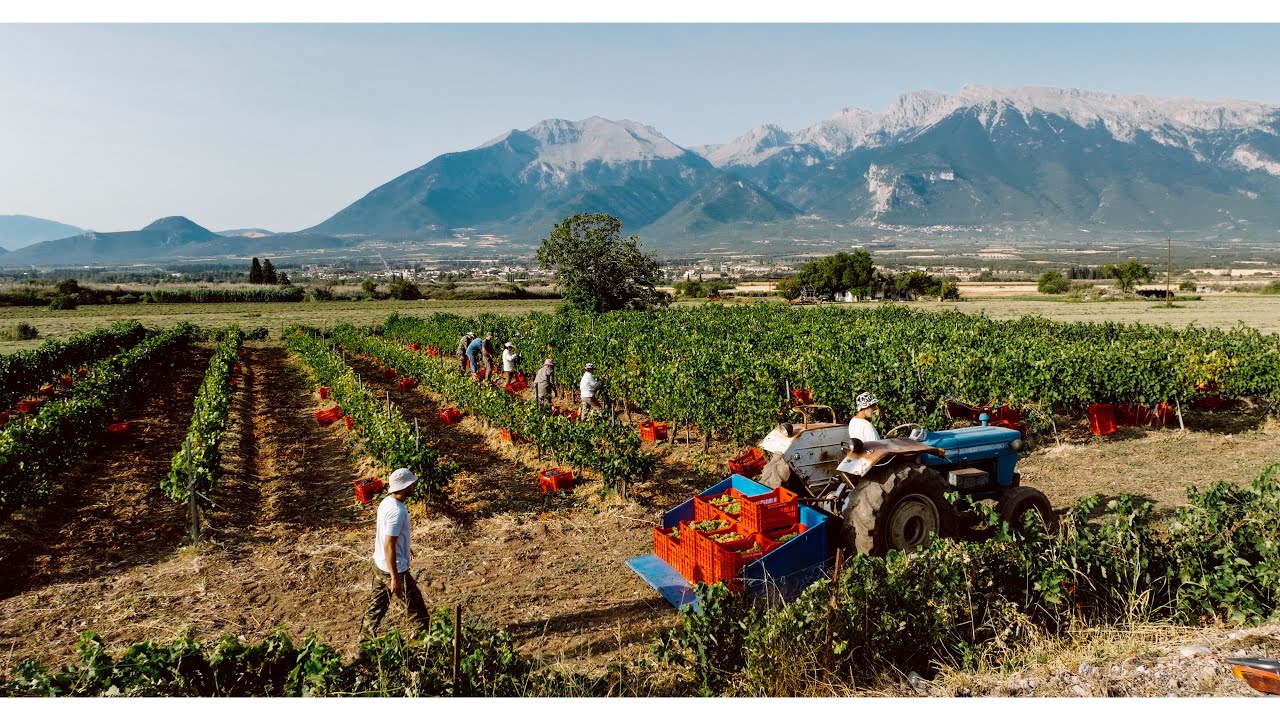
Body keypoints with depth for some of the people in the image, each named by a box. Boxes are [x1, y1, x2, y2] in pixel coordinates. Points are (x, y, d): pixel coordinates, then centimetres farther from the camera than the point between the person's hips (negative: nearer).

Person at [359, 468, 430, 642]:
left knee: (377, 603, 20)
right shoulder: (397, 511, -29)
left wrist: (405, 549, 30)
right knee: (415, 603, 9)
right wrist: (395, 578, -24)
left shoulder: (387, 502, 1)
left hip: (379, 564, 9)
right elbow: (389, 546, -28)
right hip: (393, 568, -9)